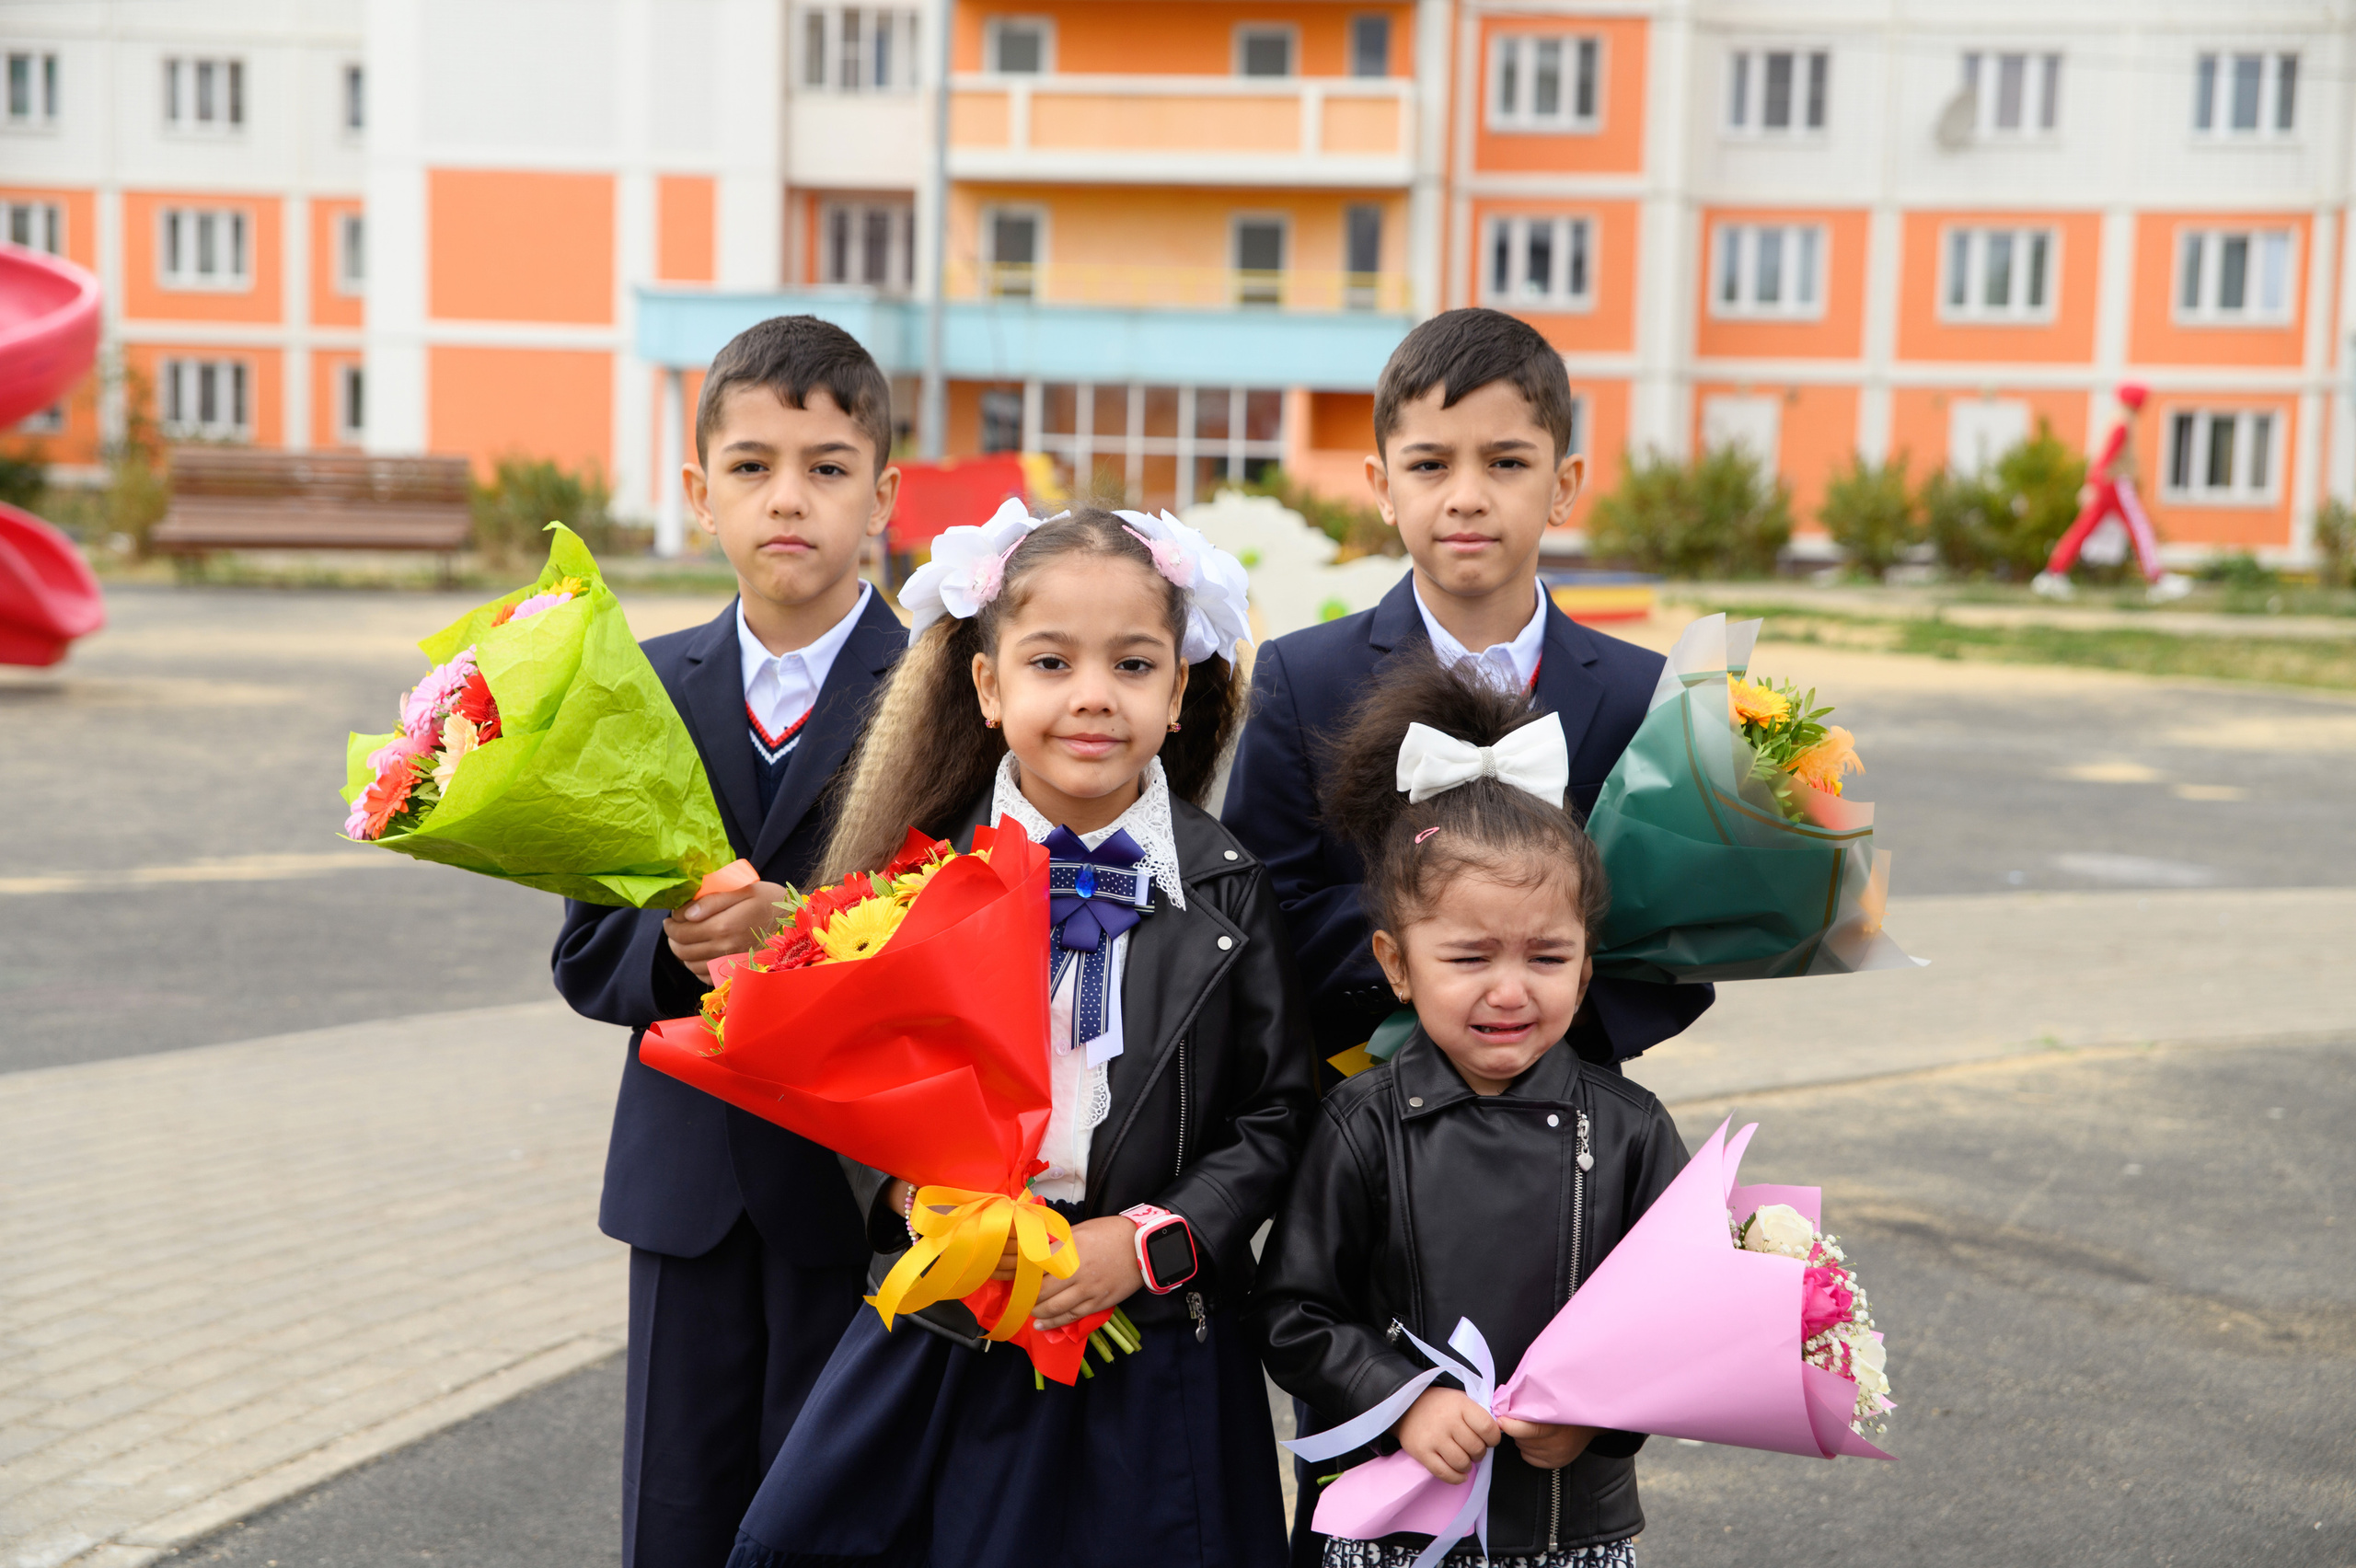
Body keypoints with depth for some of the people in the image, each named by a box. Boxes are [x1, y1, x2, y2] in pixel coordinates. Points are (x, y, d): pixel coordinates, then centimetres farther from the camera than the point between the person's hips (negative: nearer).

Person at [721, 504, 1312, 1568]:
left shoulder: (1223, 891, -4)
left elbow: (1273, 1114, -2)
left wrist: (1150, 1243, -13)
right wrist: (911, 1197, -12)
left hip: (1151, 1357, -1)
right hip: (943, 1336, 1)